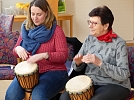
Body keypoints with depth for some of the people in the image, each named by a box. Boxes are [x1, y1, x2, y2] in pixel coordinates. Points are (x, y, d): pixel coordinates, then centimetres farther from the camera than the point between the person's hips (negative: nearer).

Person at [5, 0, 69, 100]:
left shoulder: (56, 30, -6)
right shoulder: (26, 28, 9)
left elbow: (63, 55, -13)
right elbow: (15, 50, 15)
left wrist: (44, 55, -29)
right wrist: (18, 49, -10)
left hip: (53, 72, -4)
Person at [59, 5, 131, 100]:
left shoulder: (119, 43, -11)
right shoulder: (89, 39, 6)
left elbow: (123, 75, -19)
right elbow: (77, 68, 11)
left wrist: (100, 63, -28)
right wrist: (78, 62, -13)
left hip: (115, 85, -5)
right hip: (90, 82, 5)